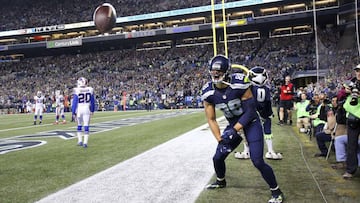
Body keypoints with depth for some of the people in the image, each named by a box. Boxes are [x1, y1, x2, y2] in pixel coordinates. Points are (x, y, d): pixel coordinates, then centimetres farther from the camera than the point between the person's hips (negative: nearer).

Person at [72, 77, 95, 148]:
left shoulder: (77, 90, -9)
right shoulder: (90, 90, -2)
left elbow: (74, 102, -6)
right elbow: (92, 102, 7)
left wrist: (73, 112, 2)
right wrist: (92, 110, 19)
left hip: (79, 110, -1)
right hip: (87, 109, 1)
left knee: (79, 126, 17)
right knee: (86, 126, 3)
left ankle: (80, 141, 23)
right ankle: (85, 143, 2)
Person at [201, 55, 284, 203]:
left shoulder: (239, 83, -26)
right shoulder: (208, 92, -13)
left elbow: (250, 111, -20)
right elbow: (211, 119, -5)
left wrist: (234, 131, -26)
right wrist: (220, 139, -16)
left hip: (251, 122, -5)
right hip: (234, 124, 5)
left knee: (257, 161, -14)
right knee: (217, 157, 7)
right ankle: (221, 181, 39)